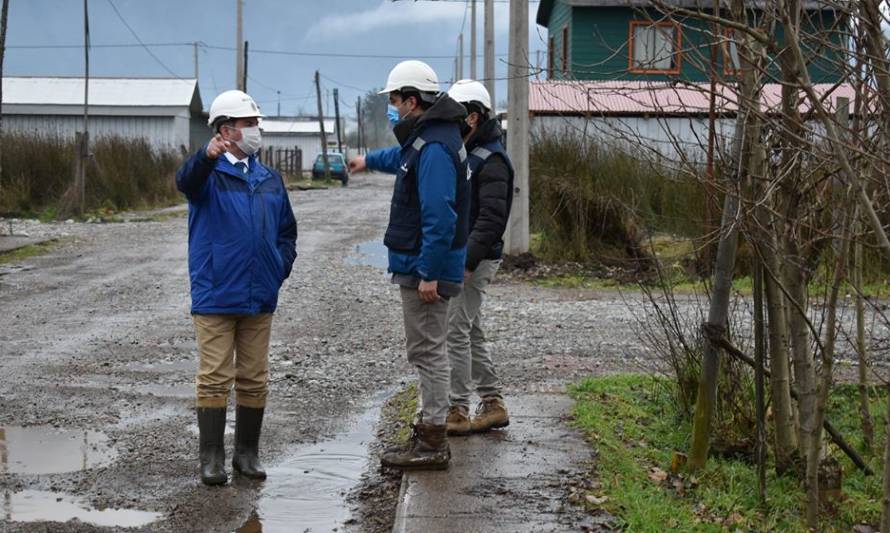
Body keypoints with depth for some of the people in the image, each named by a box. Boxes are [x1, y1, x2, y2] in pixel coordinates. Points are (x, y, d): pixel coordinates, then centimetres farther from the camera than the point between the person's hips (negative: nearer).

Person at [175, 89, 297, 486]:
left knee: (254, 379, 10)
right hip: (215, 298, -5)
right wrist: (207, 156, -50)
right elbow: (186, 181, -28)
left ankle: (247, 453, 20)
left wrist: (281, 268, 6)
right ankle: (211, 458, 3)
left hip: (260, 298, 5)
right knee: (215, 378, -3)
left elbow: (287, 230, 23)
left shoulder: (269, 179, 14)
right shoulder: (209, 173, -3)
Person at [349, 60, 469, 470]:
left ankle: (432, 445, -2)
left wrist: (429, 273, -27)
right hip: (422, 266, 11)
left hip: (425, 268, -11)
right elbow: (402, 157, 39)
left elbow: (440, 217, -27)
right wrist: (369, 160, 55)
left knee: (427, 351, -6)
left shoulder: (434, 148, -21)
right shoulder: (425, 137, 13)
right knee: (428, 351, 16)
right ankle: (430, 428, 25)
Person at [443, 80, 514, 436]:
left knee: (457, 332, -8)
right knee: (471, 332, 13)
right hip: (458, 256, 10)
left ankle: (457, 411, -3)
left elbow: (491, 220, -23)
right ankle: (493, 404, 19)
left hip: (475, 260, -10)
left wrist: (467, 262, -26)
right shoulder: (463, 152, 16)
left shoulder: (491, 161, -16)